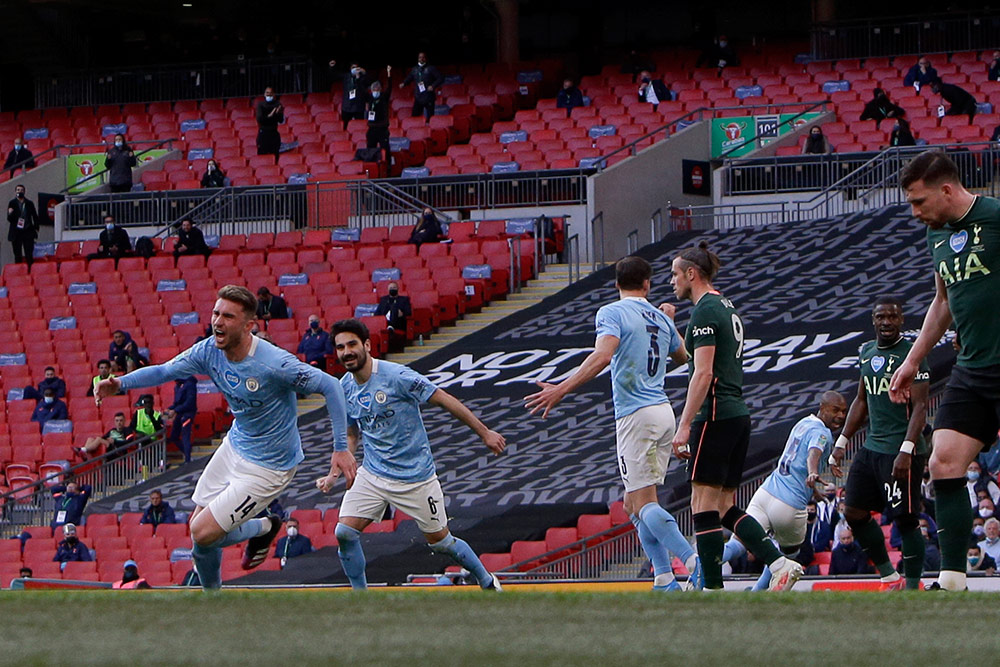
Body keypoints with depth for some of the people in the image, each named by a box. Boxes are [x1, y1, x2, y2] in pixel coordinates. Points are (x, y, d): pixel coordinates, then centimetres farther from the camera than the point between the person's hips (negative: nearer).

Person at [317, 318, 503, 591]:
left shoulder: (397, 376, -19)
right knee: (344, 533, -11)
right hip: (372, 474, 5)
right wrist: (333, 474, 3)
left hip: (415, 476, -5)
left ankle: (487, 582, 29)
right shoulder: (344, 388, 0)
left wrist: (485, 433, -11)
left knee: (440, 542, 5)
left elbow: (444, 400, -13)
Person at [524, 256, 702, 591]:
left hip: (636, 415, -7)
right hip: (664, 410, 7)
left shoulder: (612, 313, -7)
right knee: (634, 505, 14)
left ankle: (695, 562, -22)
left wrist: (562, 389, -28)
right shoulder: (660, 318, 14)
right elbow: (681, 356, 32)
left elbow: (603, 354, -25)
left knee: (644, 503, -8)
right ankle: (664, 580, 8)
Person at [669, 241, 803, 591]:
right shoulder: (728, 308, 18)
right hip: (739, 414, 10)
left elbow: (703, 373, -18)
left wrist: (685, 425, -19)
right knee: (725, 507, 11)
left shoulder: (705, 311, -11)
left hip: (715, 416, -10)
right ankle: (779, 564, 0)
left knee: (704, 506, -6)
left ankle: (713, 591, -6)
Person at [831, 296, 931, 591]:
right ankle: (890, 579, 18)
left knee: (905, 519, -6)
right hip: (871, 446, 8)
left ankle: (912, 587, 0)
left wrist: (906, 451, -24)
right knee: (854, 513, 8)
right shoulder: (867, 352, 14)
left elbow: (919, 407, -15)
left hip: (900, 451, -8)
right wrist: (842, 442, 21)